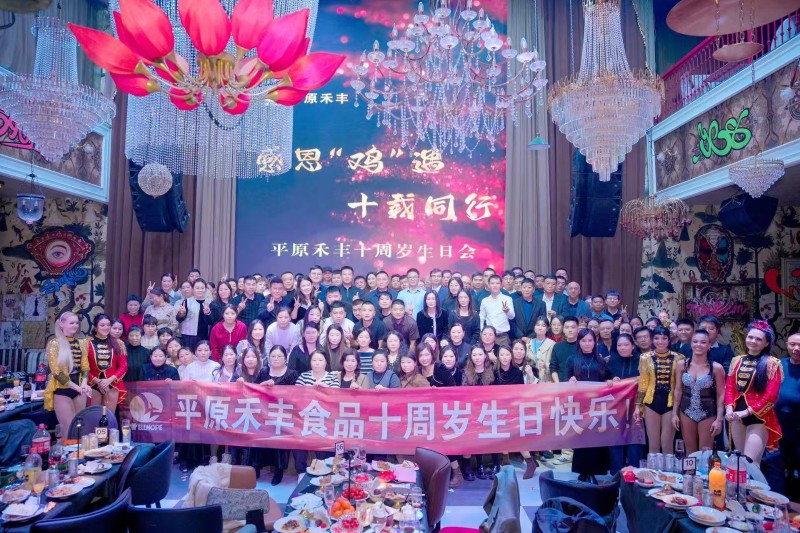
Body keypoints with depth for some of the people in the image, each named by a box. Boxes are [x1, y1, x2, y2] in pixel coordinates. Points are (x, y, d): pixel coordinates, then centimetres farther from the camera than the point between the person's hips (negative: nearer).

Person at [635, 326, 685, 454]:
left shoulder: (678, 358, 1)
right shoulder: (646, 357, 2)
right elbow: (642, 383, 4)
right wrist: (638, 405, 1)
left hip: (671, 402, 0)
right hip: (652, 402, 1)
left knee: (667, 445, 4)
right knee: (653, 445, 5)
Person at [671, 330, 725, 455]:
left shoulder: (716, 367, -9)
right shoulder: (681, 364, -3)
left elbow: (720, 395, -4)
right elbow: (678, 390, 3)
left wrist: (719, 419, -7)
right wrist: (674, 413, 2)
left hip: (708, 413, -2)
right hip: (686, 412, 2)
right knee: (690, 452, 12)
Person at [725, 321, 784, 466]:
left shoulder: (772, 363, -6)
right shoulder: (737, 361, 9)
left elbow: (771, 396, -12)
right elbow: (729, 387, 7)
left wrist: (747, 411, -16)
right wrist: (729, 408, -9)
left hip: (759, 418, -5)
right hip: (738, 417, 5)